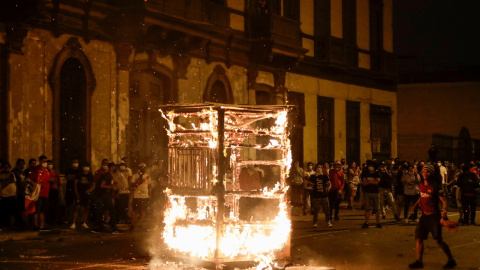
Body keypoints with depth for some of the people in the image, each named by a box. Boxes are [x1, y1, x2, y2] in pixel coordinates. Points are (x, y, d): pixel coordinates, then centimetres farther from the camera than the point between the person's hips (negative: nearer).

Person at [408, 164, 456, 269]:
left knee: (438, 240, -3)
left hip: (434, 215, -7)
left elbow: (444, 201, -16)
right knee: (418, 237, 0)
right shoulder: (421, 185, 5)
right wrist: (415, 205, 15)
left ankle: (451, 260, 12)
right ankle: (419, 261, 7)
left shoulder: (435, 186, -15)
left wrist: (443, 215, -28)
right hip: (424, 215, 7)